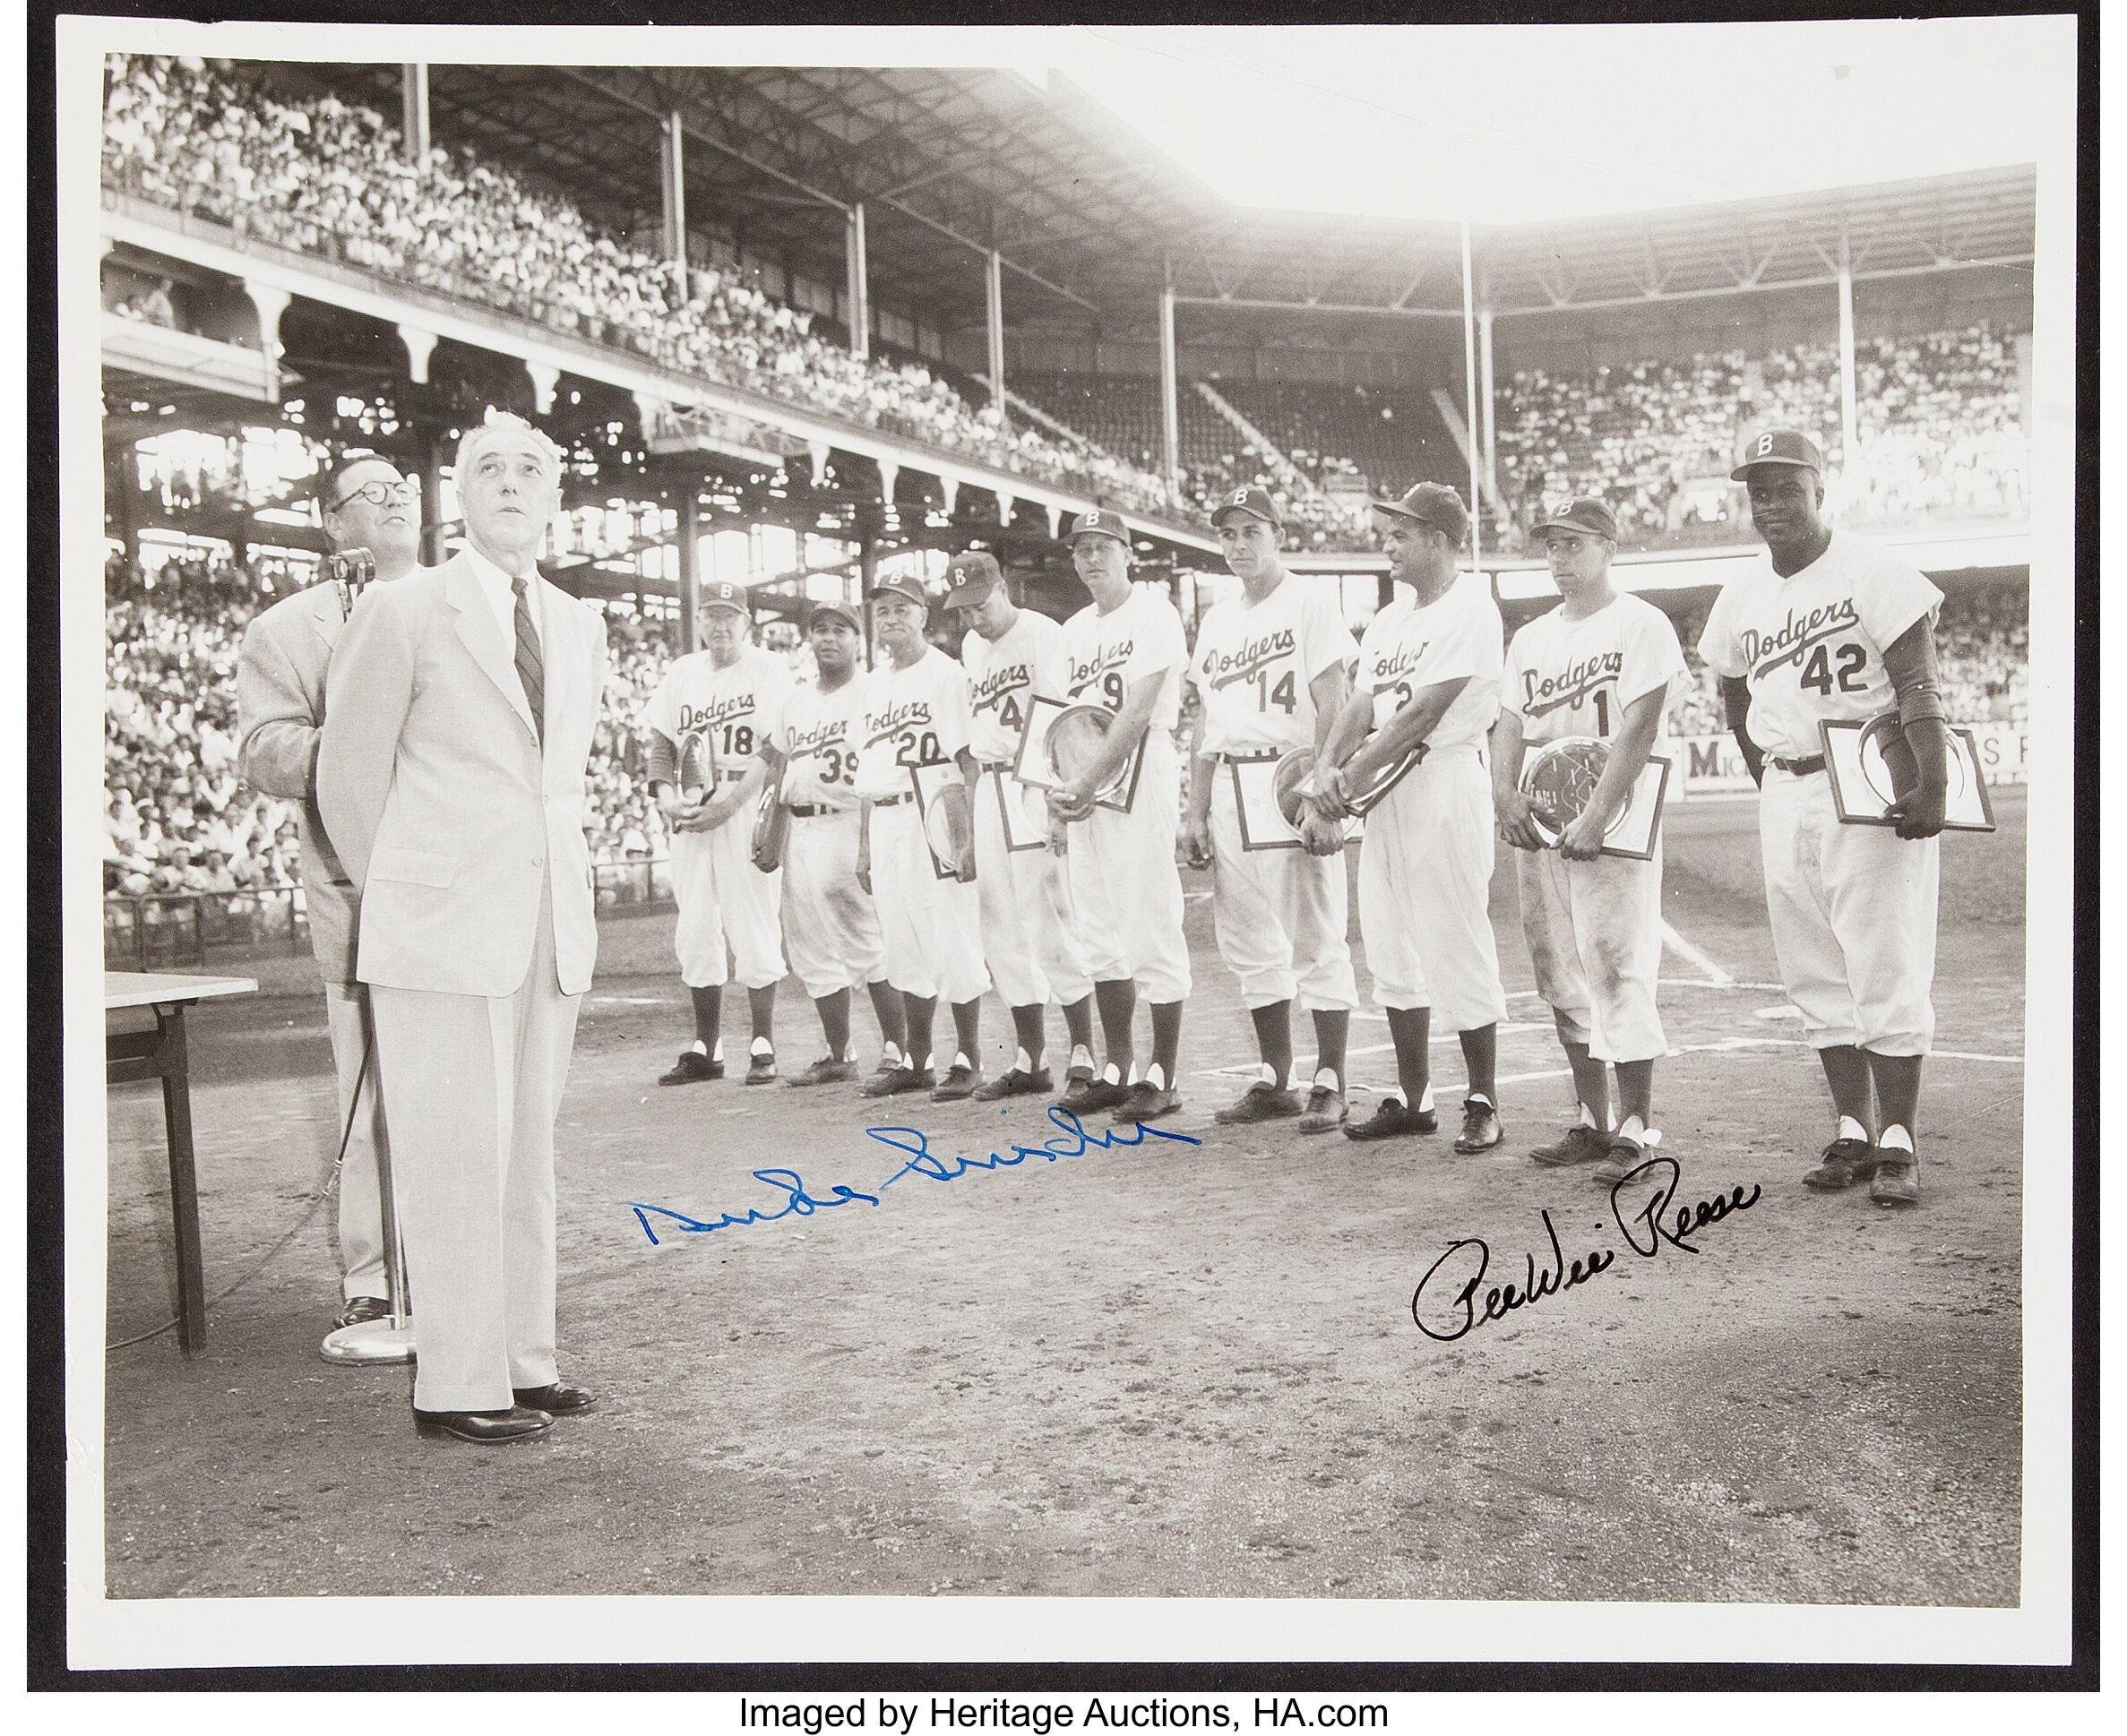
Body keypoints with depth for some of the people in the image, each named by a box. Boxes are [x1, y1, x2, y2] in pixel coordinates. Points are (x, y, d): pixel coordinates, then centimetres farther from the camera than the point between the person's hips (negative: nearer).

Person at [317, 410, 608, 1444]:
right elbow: (349, 773, 1)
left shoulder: (580, 627, 14)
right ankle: (457, 1385, 7)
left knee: (527, 1152, 11)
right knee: (454, 1155, -2)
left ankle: (524, 1362, 20)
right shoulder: (401, 612, -4)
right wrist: (391, 893, 10)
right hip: (441, 928, -6)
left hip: (551, 923, 6)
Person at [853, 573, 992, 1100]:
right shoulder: (876, 682, 18)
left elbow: (965, 760, -11)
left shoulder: (946, 674, -5)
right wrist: (864, 844, 17)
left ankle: (968, 1061, 4)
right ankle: (916, 1061, 18)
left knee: (953, 942, -4)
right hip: (885, 822, 7)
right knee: (904, 948, 10)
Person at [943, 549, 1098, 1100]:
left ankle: (1083, 1052, 3)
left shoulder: (1041, 634, -8)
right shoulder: (972, 646, 17)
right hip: (988, 791, 8)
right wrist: (970, 797, 13)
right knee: (1003, 930, 8)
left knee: (1051, 921, -7)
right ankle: (1029, 1060, 16)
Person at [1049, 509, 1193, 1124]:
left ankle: (1163, 1076, 1)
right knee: (1101, 938, 9)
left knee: (1153, 929, -6)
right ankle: (1117, 1069, 16)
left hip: (1140, 781, -7)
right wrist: (1058, 803, 9)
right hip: (1080, 795, 7)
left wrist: (1085, 784, -17)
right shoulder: (1074, 630, 18)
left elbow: (1137, 715, -14)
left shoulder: (1153, 614, -5)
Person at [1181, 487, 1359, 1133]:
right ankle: (1274, 1079, 17)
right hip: (1230, 786, 7)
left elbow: (1333, 710, -11)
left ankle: (1329, 1084, 3)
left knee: (1316, 941, -4)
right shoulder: (1216, 619, 18)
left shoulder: (1310, 602, -3)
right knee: (1251, 945, 9)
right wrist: (1197, 810, 12)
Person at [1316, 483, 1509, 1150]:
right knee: (1391, 950, 11)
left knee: (1457, 945, -4)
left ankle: (1483, 1103, 8)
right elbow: (1362, 705, 10)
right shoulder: (1387, 620, 18)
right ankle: (1412, 1098, 21)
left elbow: (1423, 714, -17)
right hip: (1385, 791, 9)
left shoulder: (1470, 609, -9)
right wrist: (1330, 769, -7)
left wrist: (1355, 775, -17)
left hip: (1446, 778, -9)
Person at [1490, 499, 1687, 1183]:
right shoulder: (1531, 638, 18)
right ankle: (1591, 1122, 19)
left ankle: (1636, 1128, -1)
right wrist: (1505, 794, -7)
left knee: (1619, 973, -8)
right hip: (1538, 826, 7)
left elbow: (1638, 731, -12)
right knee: (1563, 981, 9)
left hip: (1612, 825, -7)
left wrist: (1596, 819, -21)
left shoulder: (1641, 625, -3)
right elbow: (1510, 724, 13)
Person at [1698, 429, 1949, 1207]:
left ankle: (1897, 1143, 1)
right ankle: (1852, 1133, 18)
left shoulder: (1868, 572, -7)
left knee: (1886, 972, -5)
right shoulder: (1740, 598, 11)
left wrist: (1932, 782, -23)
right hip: (1785, 798, 6)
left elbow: (1918, 684, -13)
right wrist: (1770, 778, 12)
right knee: (1817, 978, 9)